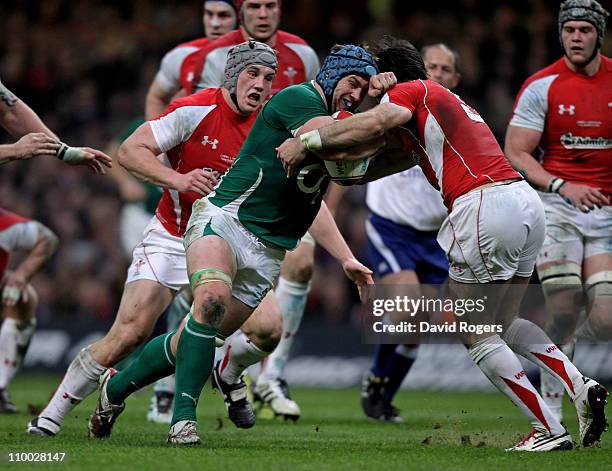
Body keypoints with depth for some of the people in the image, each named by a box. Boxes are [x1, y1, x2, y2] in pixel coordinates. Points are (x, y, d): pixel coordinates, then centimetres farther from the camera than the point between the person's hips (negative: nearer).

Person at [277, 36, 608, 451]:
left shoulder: (410, 90, 4)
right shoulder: (445, 99, 30)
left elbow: (377, 121, -18)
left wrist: (307, 141, -13)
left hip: (486, 203, -9)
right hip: (527, 198, 9)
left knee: (477, 337, 3)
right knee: (505, 324, 23)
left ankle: (550, 430, 0)